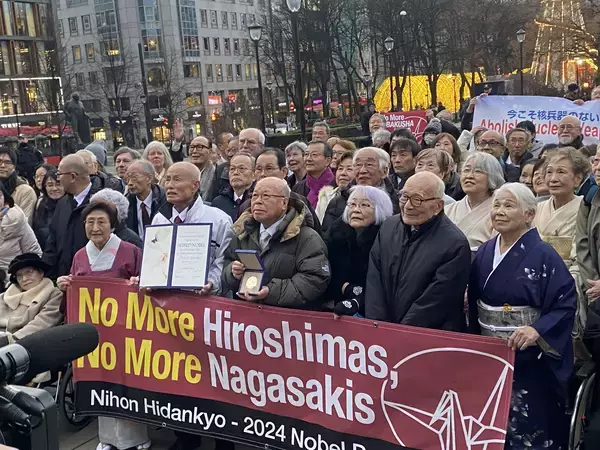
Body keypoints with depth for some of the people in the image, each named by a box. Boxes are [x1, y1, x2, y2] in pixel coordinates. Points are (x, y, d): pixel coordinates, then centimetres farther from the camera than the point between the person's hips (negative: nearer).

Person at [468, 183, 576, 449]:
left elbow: (565, 304, -16)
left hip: (529, 358, -5)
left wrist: (538, 330, -29)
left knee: (529, 427, 3)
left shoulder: (543, 256, -12)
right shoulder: (484, 253, 5)